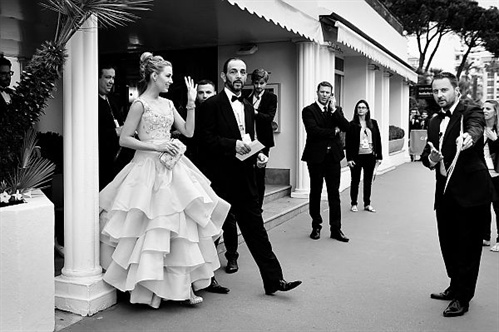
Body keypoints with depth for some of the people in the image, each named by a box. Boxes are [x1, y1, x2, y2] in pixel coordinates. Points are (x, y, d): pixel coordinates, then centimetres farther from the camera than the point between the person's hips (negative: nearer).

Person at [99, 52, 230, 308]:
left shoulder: (168, 104, 11)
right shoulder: (140, 104, -8)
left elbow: (188, 132, 9)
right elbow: (124, 139, -11)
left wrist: (191, 102, 3)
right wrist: (157, 147, -17)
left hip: (172, 168, 7)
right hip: (149, 169, -7)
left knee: (178, 225, 7)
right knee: (153, 227, -1)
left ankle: (183, 286, 18)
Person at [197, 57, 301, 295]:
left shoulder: (248, 107, 16)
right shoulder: (211, 105, -6)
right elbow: (206, 139, -14)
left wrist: (256, 156, 5)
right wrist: (233, 145, -23)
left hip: (245, 176, 6)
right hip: (221, 179, -5)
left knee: (256, 229, 4)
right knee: (222, 226, 8)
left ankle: (273, 280, 5)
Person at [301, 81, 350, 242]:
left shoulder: (337, 110, 11)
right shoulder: (309, 110, -2)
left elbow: (346, 127, -4)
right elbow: (313, 130, -17)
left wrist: (334, 110, -9)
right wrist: (333, 132, -9)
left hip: (333, 156, 3)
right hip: (316, 156, -3)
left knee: (334, 193, 4)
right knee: (315, 192, 8)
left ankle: (336, 229, 10)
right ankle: (316, 226, 20)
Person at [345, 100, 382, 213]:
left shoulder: (373, 123, 6)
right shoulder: (352, 124, -3)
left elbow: (378, 140, 8)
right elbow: (348, 142, -4)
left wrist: (379, 156, 4)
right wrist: (349, 158, -10)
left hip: (370, 156, 3)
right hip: (357, 156, -3)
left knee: (368, 181, 9)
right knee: (355, 181, 5)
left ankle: (367, 204, 19)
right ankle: (354, 204, 15)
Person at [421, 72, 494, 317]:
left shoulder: (471, 113, -6)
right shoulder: (435, 122, 13)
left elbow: (475, 128, -30)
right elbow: (426, 154, 12)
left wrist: (468, 137, -53)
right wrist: (430, 159, -12)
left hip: (471, 191, -7)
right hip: (445, 193, 7)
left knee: (468, 247, 3)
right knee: (448, 244, 17)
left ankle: (463, 298, 17)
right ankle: (455, 287, 36)